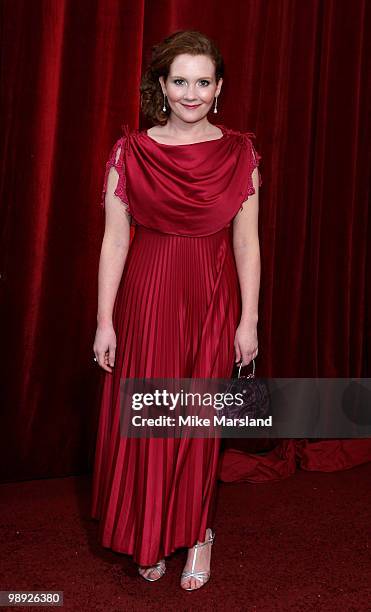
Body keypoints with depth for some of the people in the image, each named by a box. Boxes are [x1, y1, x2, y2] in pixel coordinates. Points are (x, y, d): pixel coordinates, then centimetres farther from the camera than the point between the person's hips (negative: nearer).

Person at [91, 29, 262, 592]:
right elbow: (114, 240, -2)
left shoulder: (239, 152, 0)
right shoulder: (130, 152, -2)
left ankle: (197, 532, 30)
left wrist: (248, 320, -2)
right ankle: (148, 541, 28)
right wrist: (105, 321, -4)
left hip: (212, 302, 0)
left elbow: (247, 242, 0)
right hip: (146, 297, 0)